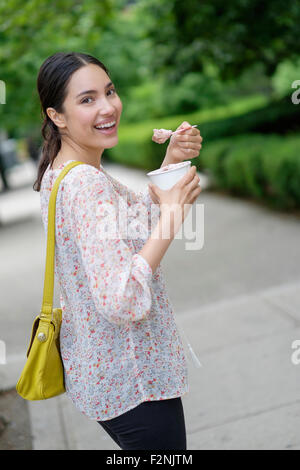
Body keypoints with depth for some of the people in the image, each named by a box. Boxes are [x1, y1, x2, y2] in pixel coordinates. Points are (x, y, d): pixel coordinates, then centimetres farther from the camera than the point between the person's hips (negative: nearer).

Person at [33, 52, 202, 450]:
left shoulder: (59, 171, 4)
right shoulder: (87, 184, -27)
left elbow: (138, 211, 10)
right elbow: (123, 301, -34)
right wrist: (173, 213, -26)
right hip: (132, 383, -9)